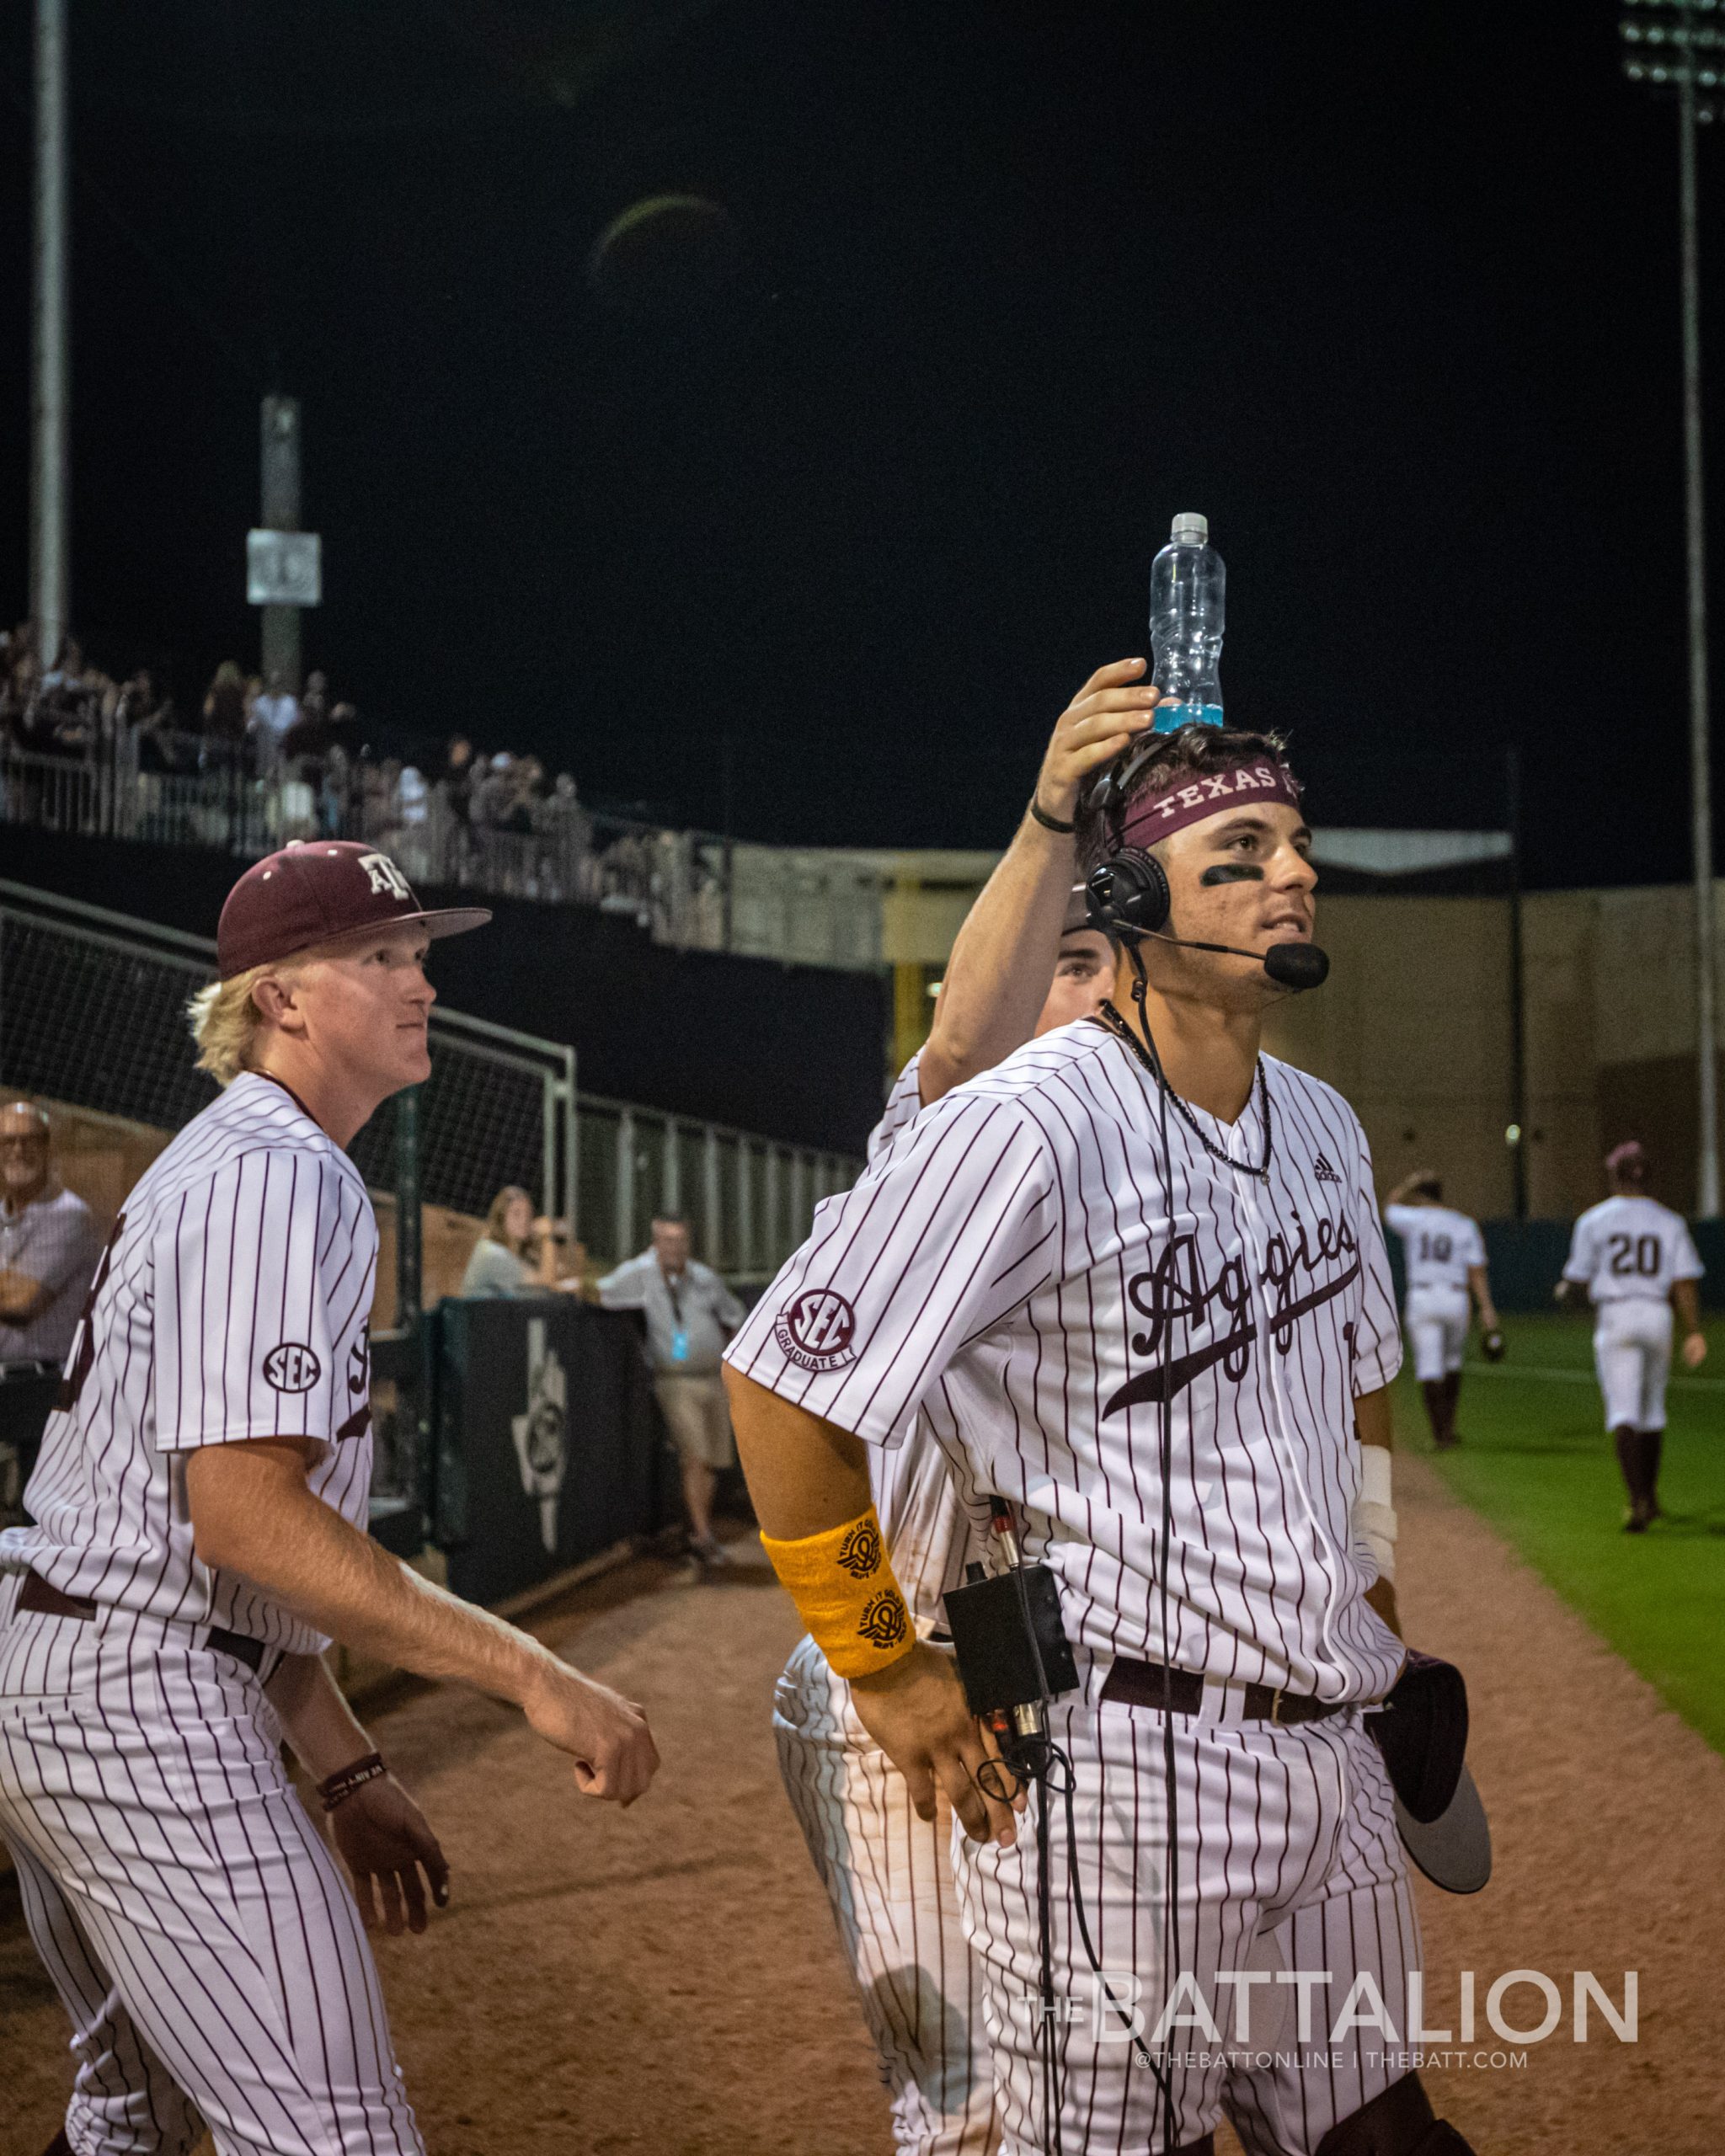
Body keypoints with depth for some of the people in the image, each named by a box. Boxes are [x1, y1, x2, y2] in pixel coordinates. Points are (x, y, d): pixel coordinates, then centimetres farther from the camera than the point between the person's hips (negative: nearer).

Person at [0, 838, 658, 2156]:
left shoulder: (214, 1164, 20)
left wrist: (346, 1766, 17)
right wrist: (533, 1676, -26)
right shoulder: (275, 1173, -14)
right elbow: (244, 1514, -25)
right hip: (140, 1700, -11)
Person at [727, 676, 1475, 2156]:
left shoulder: (1323, 1127, 12)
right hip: (1125, 1759, -8)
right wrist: (885, 1672, -9)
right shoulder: (1029, 1129, -15)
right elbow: (784, 1381, -14)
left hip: (1332, 1750, 8)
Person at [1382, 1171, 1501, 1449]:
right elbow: (1477, 1271, 0)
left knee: (1429, 1367, -3)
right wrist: (1487, 1309, -3)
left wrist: (1411, 1181, 33)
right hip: (1456, 1300, 2)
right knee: (1452, 1361, 23)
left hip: (1420, 1299, -2)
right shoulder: (1465, 1225, 8)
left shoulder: (1413, 1219, 2)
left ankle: (1440, 1434, -13)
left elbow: (1389, 1208, 25)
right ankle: (1448, 1425, 21)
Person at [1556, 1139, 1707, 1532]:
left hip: (1613, 1318, -3)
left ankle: (1639, 1501, -23)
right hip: (1658, 1318, 3)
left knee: (1623, 1412, -7)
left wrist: (1563, 1291, 23)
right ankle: (1649, 1497, 30)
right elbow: (1684, 1282, -3)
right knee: (1651, 1408, 19)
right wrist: (1694, 1333, -6)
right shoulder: (1670, 1222, 5)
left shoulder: (1593, 1221, -1)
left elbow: (1578, 1284, 0)